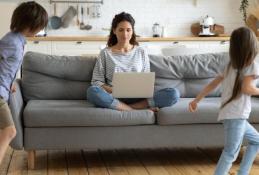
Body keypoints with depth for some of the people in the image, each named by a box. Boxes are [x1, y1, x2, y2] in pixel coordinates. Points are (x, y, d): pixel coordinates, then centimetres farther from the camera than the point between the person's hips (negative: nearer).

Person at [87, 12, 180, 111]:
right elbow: (96, 82, 5)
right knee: (92, 91, -35)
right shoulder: (105, 53, 9)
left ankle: (124, 108, -22)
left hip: (138, 98, 2)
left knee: (173, 94, -23)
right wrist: (113, 90, -15)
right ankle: (140, 108, -27)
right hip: (115, 98, -1)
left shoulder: (141, 52, 14)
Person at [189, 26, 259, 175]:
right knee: (231, 153, -12)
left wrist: (196, 100, 19)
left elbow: (213, 84, 16)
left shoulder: (231, 65, 17)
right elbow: (246, 88, -17)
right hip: (235, 115, -9)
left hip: (234, 115, 9)